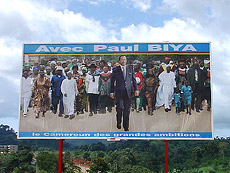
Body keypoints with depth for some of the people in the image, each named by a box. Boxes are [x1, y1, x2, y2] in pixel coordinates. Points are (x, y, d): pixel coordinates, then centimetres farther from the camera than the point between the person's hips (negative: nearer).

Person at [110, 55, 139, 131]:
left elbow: (134, 80, 10)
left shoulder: (130, 68, 10)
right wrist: (112, 92, 3)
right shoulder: (115, 69, 6)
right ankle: (118, 123, 20)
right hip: (119, 92, -1)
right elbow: (112, 81, 7)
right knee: (119, 108, -3)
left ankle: (126, 126, 11)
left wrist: (136, 89, 0)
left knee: (127, 109, 2)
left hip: (128, 92, 1)